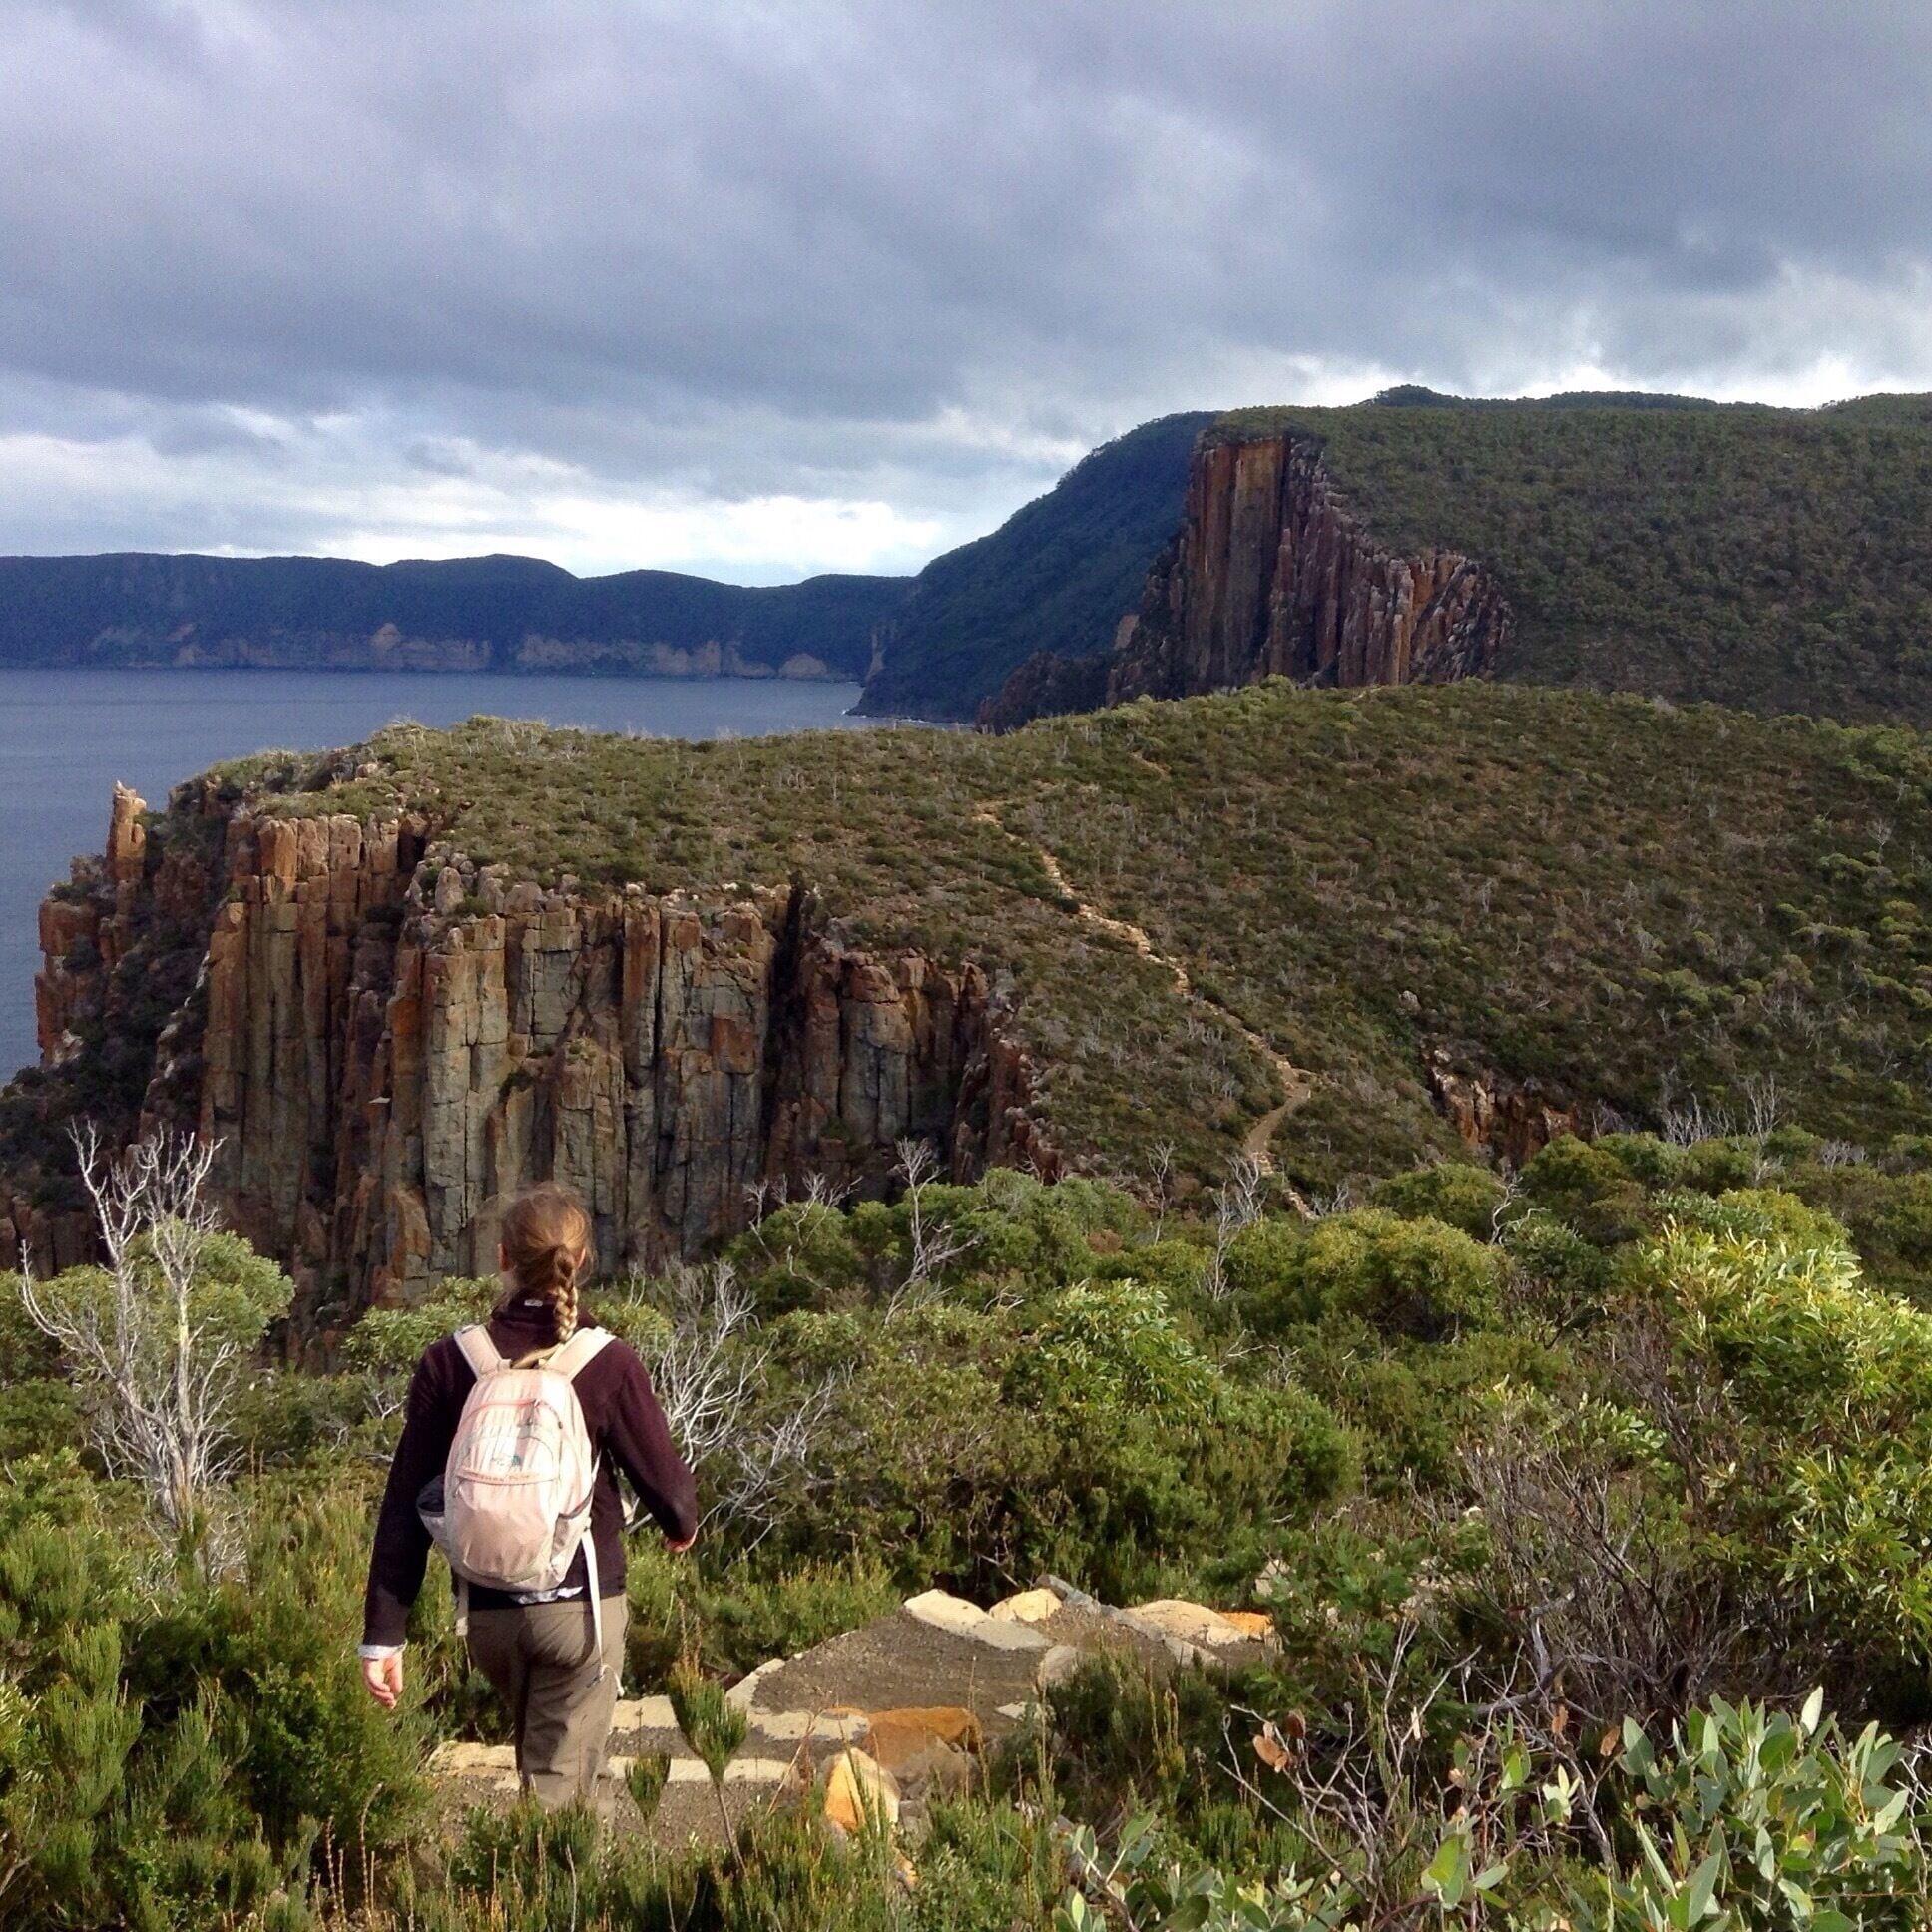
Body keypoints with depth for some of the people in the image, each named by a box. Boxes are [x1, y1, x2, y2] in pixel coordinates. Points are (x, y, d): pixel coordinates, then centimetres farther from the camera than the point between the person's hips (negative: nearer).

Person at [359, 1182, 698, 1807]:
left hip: (487, 1614, 3)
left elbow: (405, 1506, -6)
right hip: (580, 1609, -3)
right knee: (557, 1793, 4)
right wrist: (681, 1526, 17)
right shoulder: (608, 1366, -13)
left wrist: (383, 1636, -1)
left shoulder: (448, 1363, -7)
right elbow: (668, 1489, -8)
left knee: (543, 1767, 28)